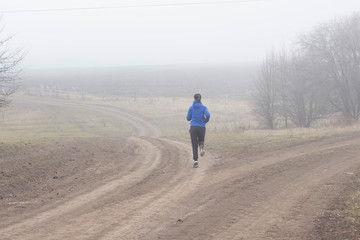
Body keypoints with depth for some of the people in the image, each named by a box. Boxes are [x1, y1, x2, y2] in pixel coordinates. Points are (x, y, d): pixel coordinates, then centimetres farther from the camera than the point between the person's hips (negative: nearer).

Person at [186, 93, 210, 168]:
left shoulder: (191, 108, 3)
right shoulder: (204, 107, 2)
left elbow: (188, 118, 8)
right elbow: (208, 115, -14)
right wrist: (206, 121, 7)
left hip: (193, 128, -1)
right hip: (201, 127, 1)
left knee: (194, 145, 3)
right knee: (201, 141, 25)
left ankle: (196, 161, -14)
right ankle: (201, 147, -14)